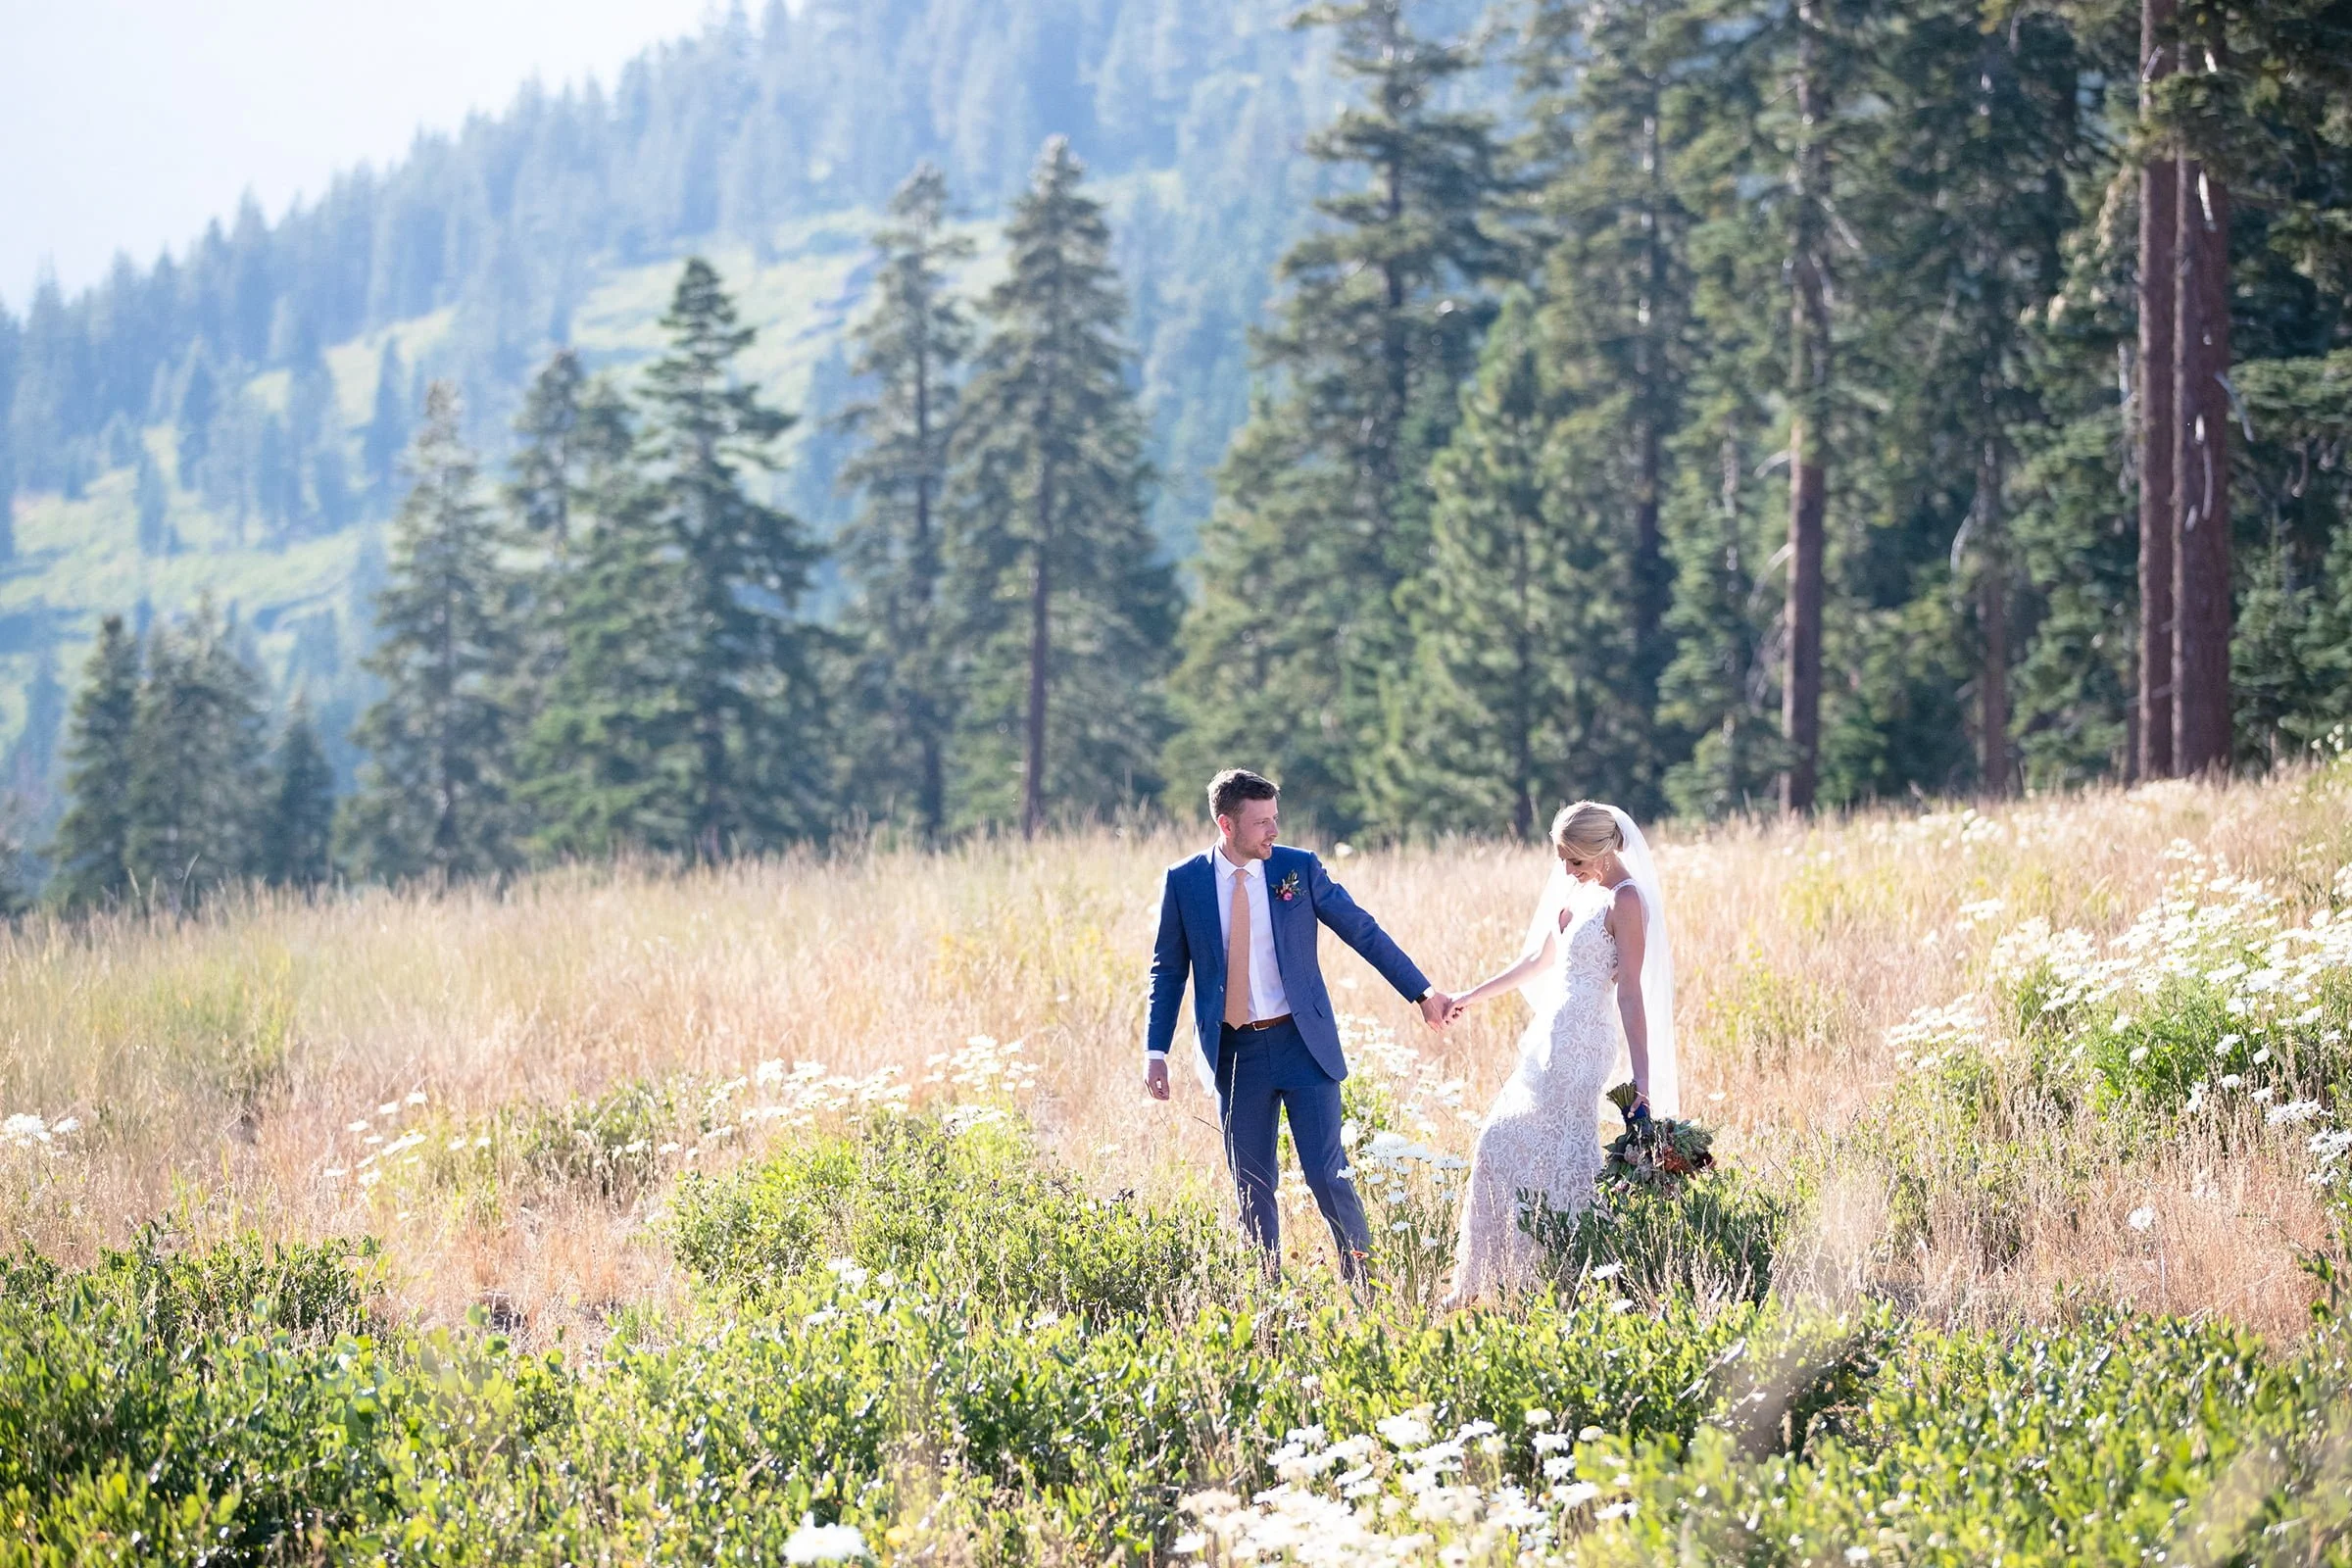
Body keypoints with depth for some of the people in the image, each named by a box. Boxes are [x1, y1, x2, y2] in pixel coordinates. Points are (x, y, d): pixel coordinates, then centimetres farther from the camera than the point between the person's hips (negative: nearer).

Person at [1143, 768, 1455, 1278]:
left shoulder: (1298, 868, -2)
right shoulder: (1184, 882, -1)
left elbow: (1363, 931, 3)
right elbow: (1168, 971, 6)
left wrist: (1422, 992, 0)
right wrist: (1156, 1053, 0)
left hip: (1303, 1042, -1)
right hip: (1236, 1053, 1)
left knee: (1326, 1173, -4)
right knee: (1252, 1185, 6)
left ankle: (1363, 1285, 9)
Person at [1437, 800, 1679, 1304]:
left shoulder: (1625, 900, -13)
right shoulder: (1578, 888, 13)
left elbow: (1630, 992, -18)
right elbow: (1541, 959, 26)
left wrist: (1642, 1076, -22)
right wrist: (1474, 996, 33)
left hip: (1583, 1041, -10)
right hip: (1551, 1038, 10)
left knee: (1568, 1156, -11)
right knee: (1502, 1145, 10)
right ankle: (1484, 1282, 18)